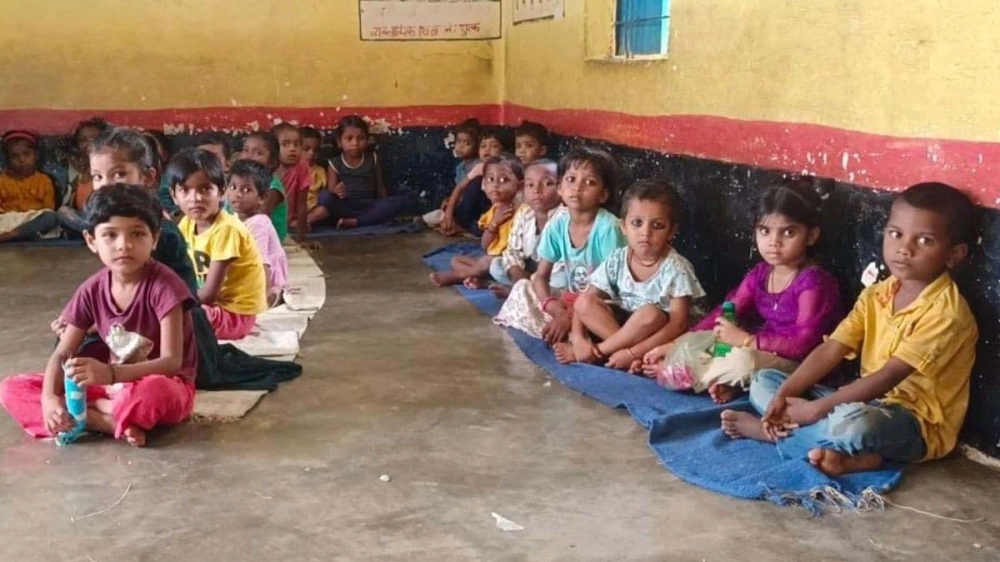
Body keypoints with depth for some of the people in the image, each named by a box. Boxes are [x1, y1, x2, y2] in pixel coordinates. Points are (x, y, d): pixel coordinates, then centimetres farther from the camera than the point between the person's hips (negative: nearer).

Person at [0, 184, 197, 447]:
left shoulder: (163, 285, -18)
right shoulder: (92, 290, -1)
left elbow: (172, 362, -24)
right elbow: (62, 354, 1)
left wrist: (110, 374, -38)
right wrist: (49, 398, -20)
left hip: (167, 387, -6)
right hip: (114, 385, 7)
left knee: (150, 393, -44)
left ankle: (94, 409, -12)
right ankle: (112, 422, -19)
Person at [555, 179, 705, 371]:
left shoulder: (676, 268, -18)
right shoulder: (617, 260, -6)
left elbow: (678, 325, -22)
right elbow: (584, 304, -4)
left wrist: (632, 352, -30)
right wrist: (578, 338, -23)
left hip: (655, 335, -4)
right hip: (622, 325, 4)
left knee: (650, 313, -35)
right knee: (585, 302, -18)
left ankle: (597, 352, -20)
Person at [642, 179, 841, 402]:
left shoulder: (814, 282, -18)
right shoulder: (760, 273, 6)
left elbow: (803, 343, -26)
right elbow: (725, 313, 4)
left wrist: (746, 340, -25)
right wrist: (676, 346, -5)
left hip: (797, 363, -8)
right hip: (766, 353, 8)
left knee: (743, 360, -36)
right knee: (692, 341, -1)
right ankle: (719, 380, -24)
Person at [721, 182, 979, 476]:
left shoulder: (946, 312, -19)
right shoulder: (875, 295, 5)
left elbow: (887, 377, -24)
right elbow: (830, 350, -1)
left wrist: (817, 409, -24)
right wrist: (784, 394, -15)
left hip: (917, 425, -8)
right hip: (869, 404, 8)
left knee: (853, 423, -42)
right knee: (763, 382, 2)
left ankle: (769, 429, -17)